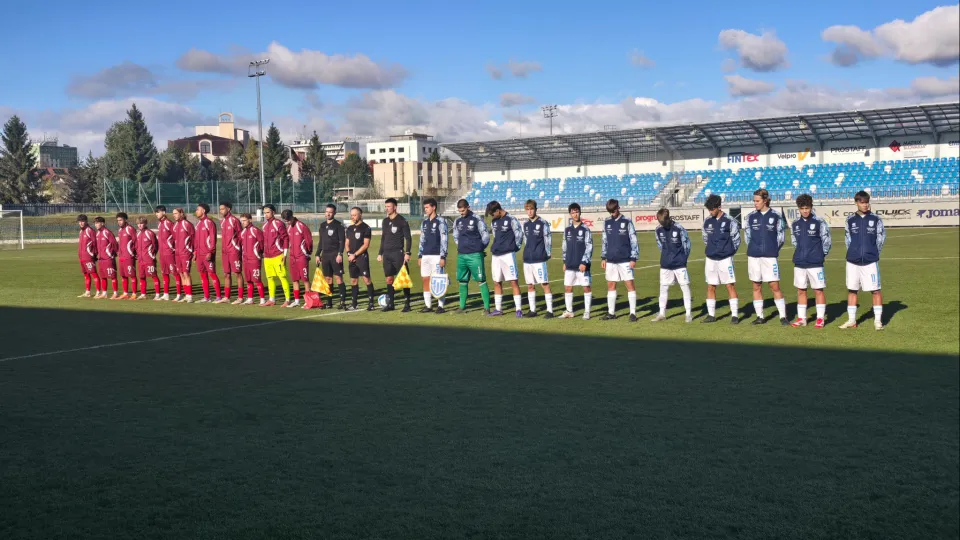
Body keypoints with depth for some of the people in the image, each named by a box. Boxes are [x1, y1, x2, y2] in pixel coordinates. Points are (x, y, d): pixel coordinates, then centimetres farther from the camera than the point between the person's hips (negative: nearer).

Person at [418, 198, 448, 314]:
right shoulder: (424, 222, 15)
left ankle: (440, 306, 0)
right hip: (426, 255, 6)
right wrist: (419, 256, 13)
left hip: (437, 255, -6)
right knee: (426, 280, 5)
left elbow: (444, 240, -9)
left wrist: (443, 257, -14)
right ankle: (427, 306, 11)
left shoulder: (440, 221, -5)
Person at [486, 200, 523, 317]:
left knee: (514, 282, -8)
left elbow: (519, 235, -5)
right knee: (497, 282, 11)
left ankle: (519, 309, -6)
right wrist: (495, 248, 13)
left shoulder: (511, 220, -8)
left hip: (508, 255, -7)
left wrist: (514, 248, -2)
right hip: (495, 255, 7)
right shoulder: (494, 222, 13)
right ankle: (498, 309, 19)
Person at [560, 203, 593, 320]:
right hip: (570, 265, 5)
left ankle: (587, 312, 7)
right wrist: (565, 262, 12)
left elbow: (589, 247, -8)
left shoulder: (585, 229, -5)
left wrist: (584, 262, -15)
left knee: (586, 287, 0)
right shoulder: (567, 230, 10)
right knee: (567, 287, 5)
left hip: (582, 265, -5)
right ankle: (569, 311, 14)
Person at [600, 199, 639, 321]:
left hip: (625, 260, -5)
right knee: (611, 285, 8)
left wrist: (633, 258, -10)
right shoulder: (607, 223, 9)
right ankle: (611, 312, 16)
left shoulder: (627, 222, -4)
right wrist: (603, 257, 12)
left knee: (630, 284, -5)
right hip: (611, 261, 5)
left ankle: (633, 313, -1)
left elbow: (633, 241, -5)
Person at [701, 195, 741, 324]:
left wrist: (727, 251, 5)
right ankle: (711, 315, 15)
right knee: (711, 287, 8)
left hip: (725, 259, -5)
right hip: (710, 259, 5)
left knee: (730, 286, -3)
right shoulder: (707, 222, 6)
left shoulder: (729, 221, -8)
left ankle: (735, 315, 1)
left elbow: (736, 239, 0)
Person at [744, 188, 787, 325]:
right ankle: (760, 316, 16)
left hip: (770, 256, -3)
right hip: (753, 256, 3)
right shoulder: (751, 216, 5)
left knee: (775, 286, -5)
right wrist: (753, 248, 10)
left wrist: (773, 249, 5)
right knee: (756, 287, 7)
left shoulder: (776, 216, -2)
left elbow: (781, 236, 5)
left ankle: (783, 316, 1)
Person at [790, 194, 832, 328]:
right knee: (800, 290, 8)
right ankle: (801, 318, 15)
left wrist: (821, 255, 2)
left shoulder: (819, 222, -7)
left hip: (815, 263, -4)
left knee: (818, 290, 1)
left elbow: (827, 241, -2)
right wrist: (801, 252, 14)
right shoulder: (795, 224, 7)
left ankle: (820, 318, 8)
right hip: (799, 263, 5)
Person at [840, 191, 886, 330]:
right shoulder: (850, 220, 6)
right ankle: (851, 320, 15)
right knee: (851, 290, 7)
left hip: (870, 261, -2)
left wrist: (873, 253, 7)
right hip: (852, 261, 2)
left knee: (875, 290, -3)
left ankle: (878, 320, 6)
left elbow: (881, 238, 5)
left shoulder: (875, 219, 0)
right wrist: (854, 253, 7)